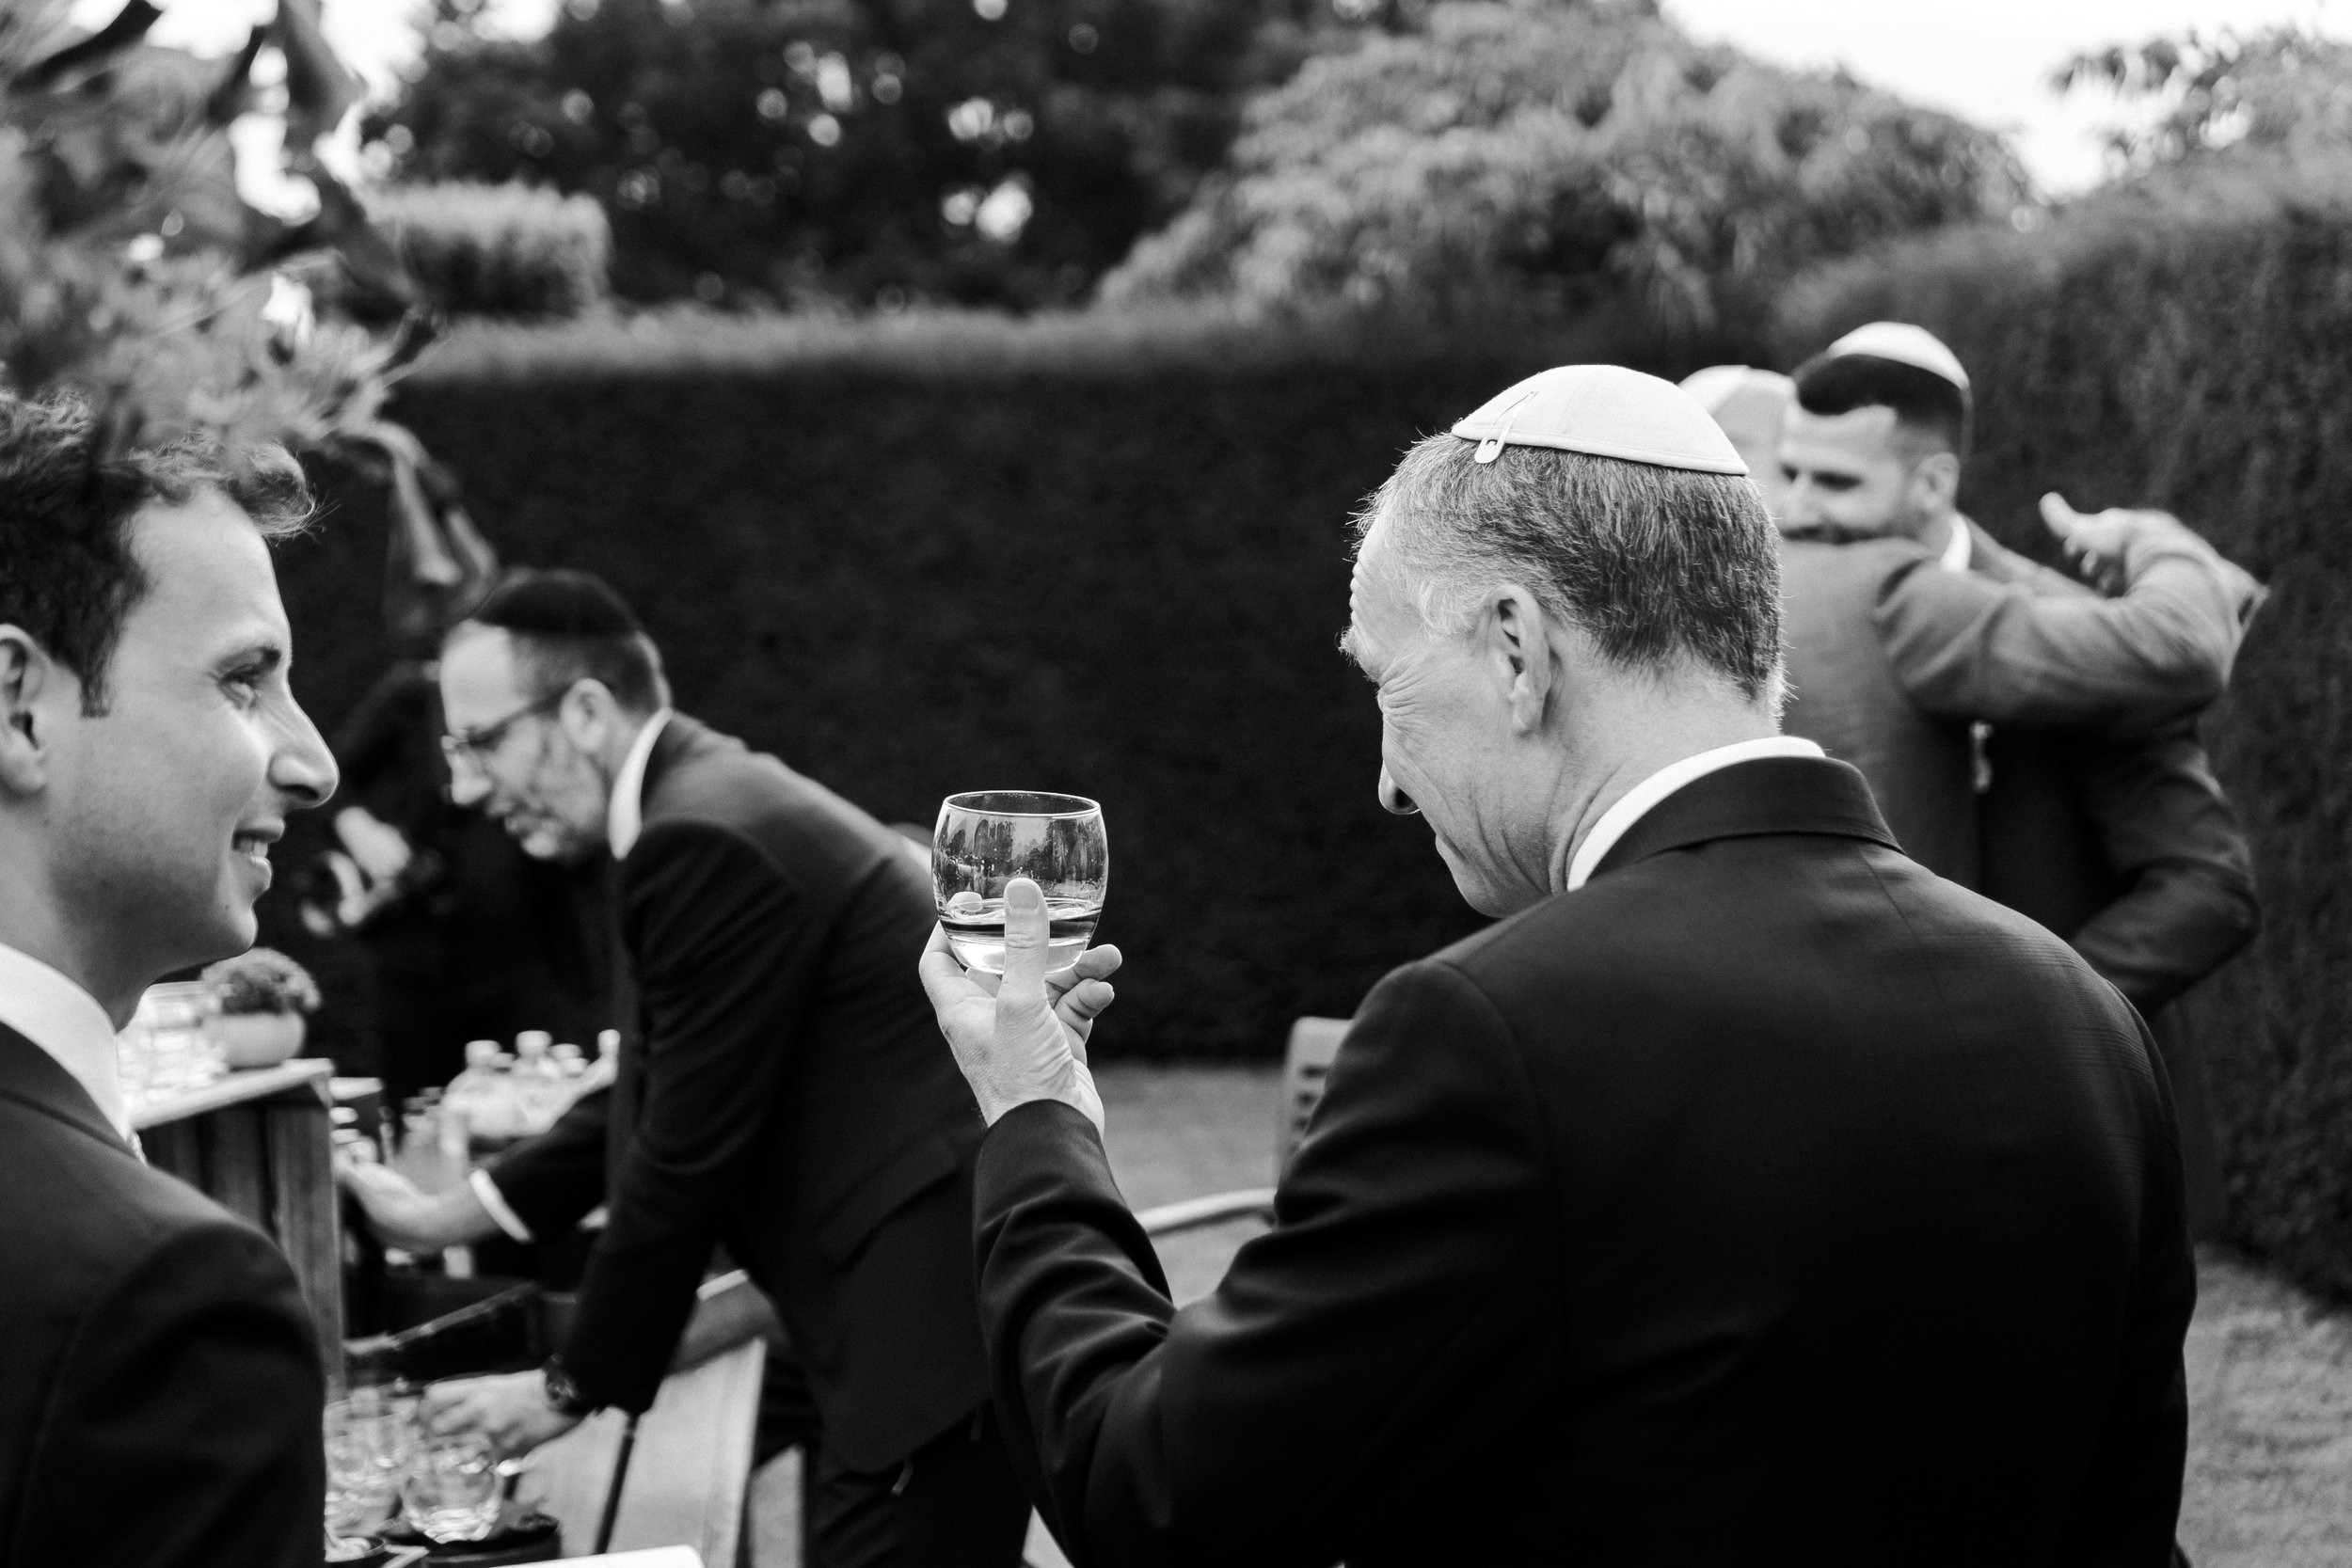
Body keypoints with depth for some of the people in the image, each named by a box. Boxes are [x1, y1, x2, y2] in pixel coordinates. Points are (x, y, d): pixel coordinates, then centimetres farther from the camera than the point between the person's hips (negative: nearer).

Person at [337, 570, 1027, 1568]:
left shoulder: (705, 840, -18)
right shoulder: (708, 804, 13)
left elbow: (688, 1153, -15)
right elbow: (654, 1097, 22)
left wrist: (573, 1386, -3)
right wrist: (445, 1218, 22)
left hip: (939, 1295, -10)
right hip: (920, 1280, 10)